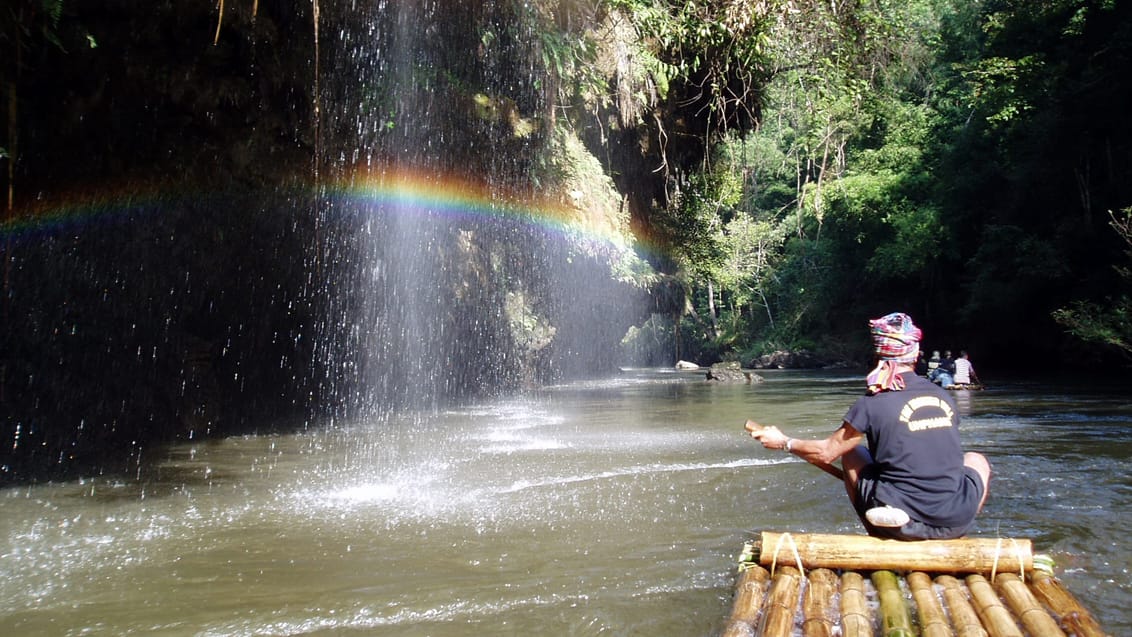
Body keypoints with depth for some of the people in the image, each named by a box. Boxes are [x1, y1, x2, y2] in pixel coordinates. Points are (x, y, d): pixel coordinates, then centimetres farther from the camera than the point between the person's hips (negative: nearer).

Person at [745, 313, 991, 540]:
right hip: (956, 524, 3)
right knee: (976, 459, 32)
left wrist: (783, 443, 18)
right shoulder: (943, 396, 5)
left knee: (851, 455, 22)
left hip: (901, 525, -2)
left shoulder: (873, 402, -7)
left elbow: (827, 453, 1)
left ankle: (880, 538, 15)